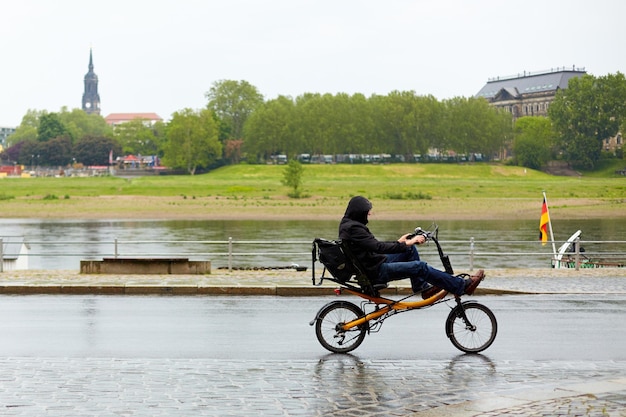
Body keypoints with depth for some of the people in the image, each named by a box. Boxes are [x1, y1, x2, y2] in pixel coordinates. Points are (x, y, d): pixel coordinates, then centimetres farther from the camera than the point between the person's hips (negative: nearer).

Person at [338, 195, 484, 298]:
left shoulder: (349, 224, 12)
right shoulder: (353, 228, -21)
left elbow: (374, 246, 18)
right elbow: (378, 247, -26)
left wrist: (398, 242, 12)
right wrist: (406, 244, -22)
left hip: (374, 264, 11)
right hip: (375, 272, -11)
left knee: (410, 249, 15)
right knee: (419, 266, -16)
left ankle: (422, 286, 17)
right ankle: (462, 286, -10)